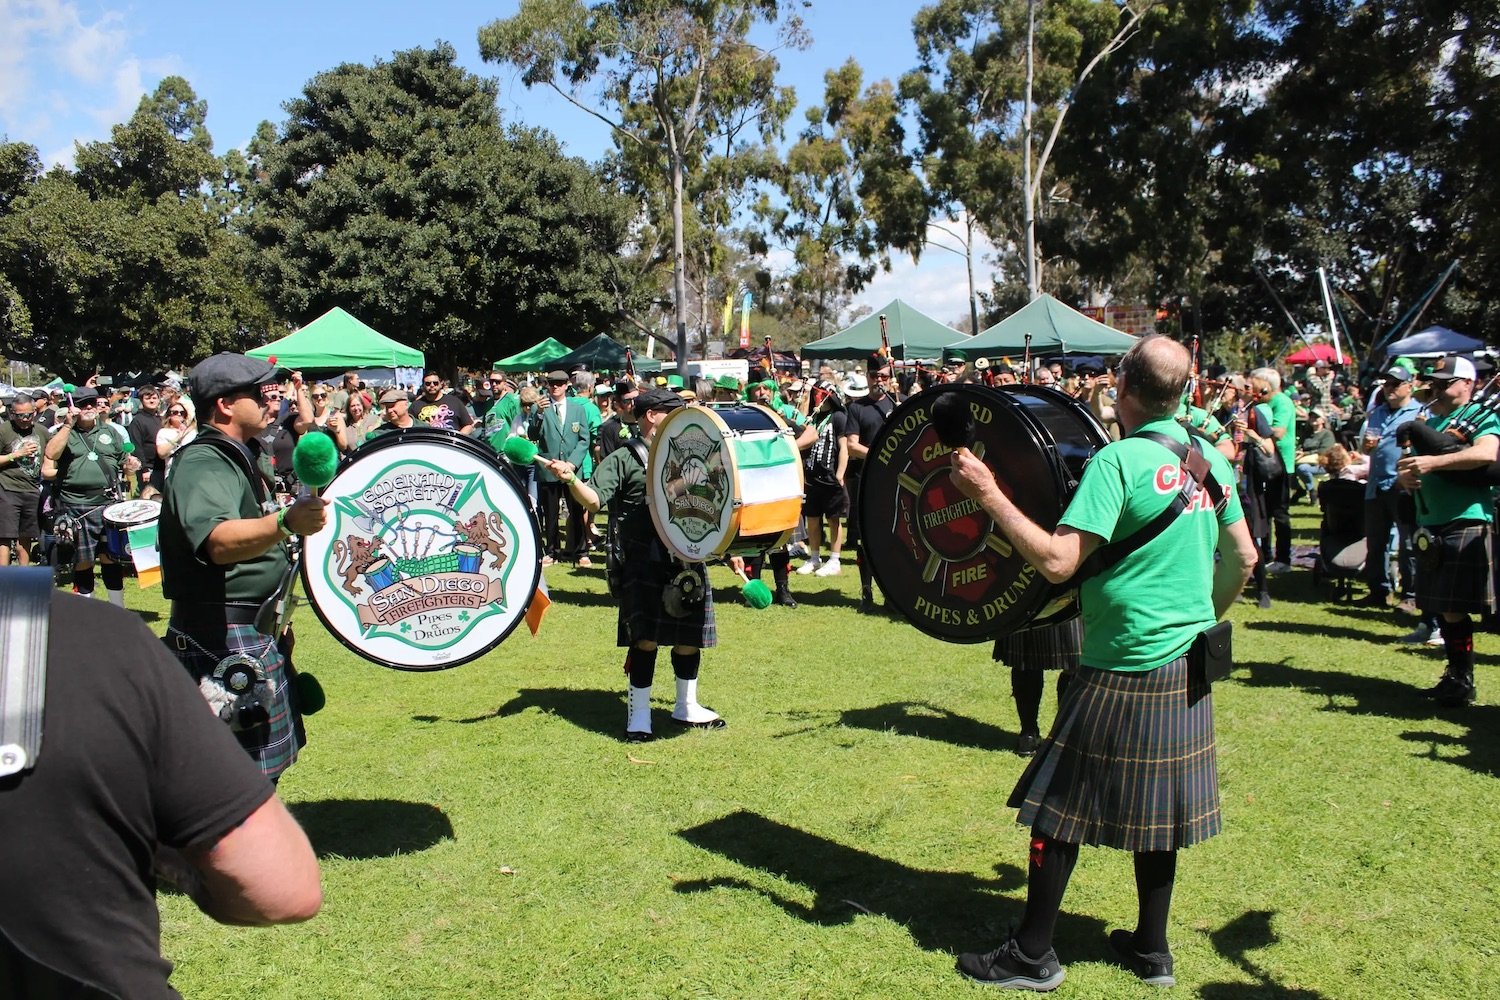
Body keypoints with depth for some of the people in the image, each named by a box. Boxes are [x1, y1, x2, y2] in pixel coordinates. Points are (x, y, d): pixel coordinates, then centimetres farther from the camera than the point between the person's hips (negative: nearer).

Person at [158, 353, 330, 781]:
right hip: (225, 638, -10)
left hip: (258, 631, 10)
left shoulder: (244, 456, 13)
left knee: (267, 763, 19)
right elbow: (220, 542, -40)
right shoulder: (202, 466, -19)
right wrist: (284, 523, -56)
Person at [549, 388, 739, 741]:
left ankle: (687, 707, 28)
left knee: (690, 637, 10)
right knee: (646, 637, -9)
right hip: (644, 562, -6)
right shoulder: (624, 459, 2)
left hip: (688, 561, 6)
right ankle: (639, 714, 5)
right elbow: (593, 499, -10)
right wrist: (571, 480, -30)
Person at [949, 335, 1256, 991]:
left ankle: (1033, 956, 14)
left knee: (1060, 811, 4)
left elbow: (1057, 562, -24)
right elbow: (1243, 558, 14)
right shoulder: (1210, 459, 5)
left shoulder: (1118, 460, -17)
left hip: (1122, 671, -7)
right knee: (1156, 809, 17)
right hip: (1186, 669, 7)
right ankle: (1152, 949, 28)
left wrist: (988, 495, -20)